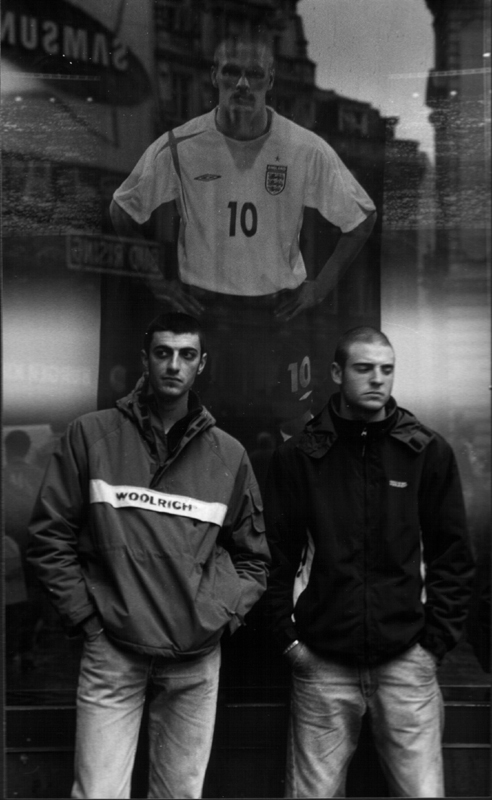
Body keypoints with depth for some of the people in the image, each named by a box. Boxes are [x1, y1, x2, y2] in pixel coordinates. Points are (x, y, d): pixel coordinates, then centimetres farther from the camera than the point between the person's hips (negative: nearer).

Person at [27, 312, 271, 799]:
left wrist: (224, 614, 2)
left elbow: (252, 556, 15)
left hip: (197, 659, 3)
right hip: (111, 653, -2)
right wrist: (85, 616, -4)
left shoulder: (229, 455, 7)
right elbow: (50, 536, 0)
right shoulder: (90, 436, -1)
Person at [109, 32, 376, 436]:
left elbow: (362, 217, 2)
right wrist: (157, 279, 1)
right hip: (202, 309, 0)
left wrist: (321, 286, -1)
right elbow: (124, 211, 4)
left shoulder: (307, 150, -10)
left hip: (282, 311, 0)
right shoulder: (179, 147, -10)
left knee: (293, 426, 9)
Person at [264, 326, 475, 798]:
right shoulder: (296, 458, 1)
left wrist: (437, 640, -1)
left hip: (406, 662, 0)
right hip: (322, 664, 0)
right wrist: (288, 635, -2)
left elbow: (451, 555, 4)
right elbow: (278, 555, 4)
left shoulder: (429, 453, 2)